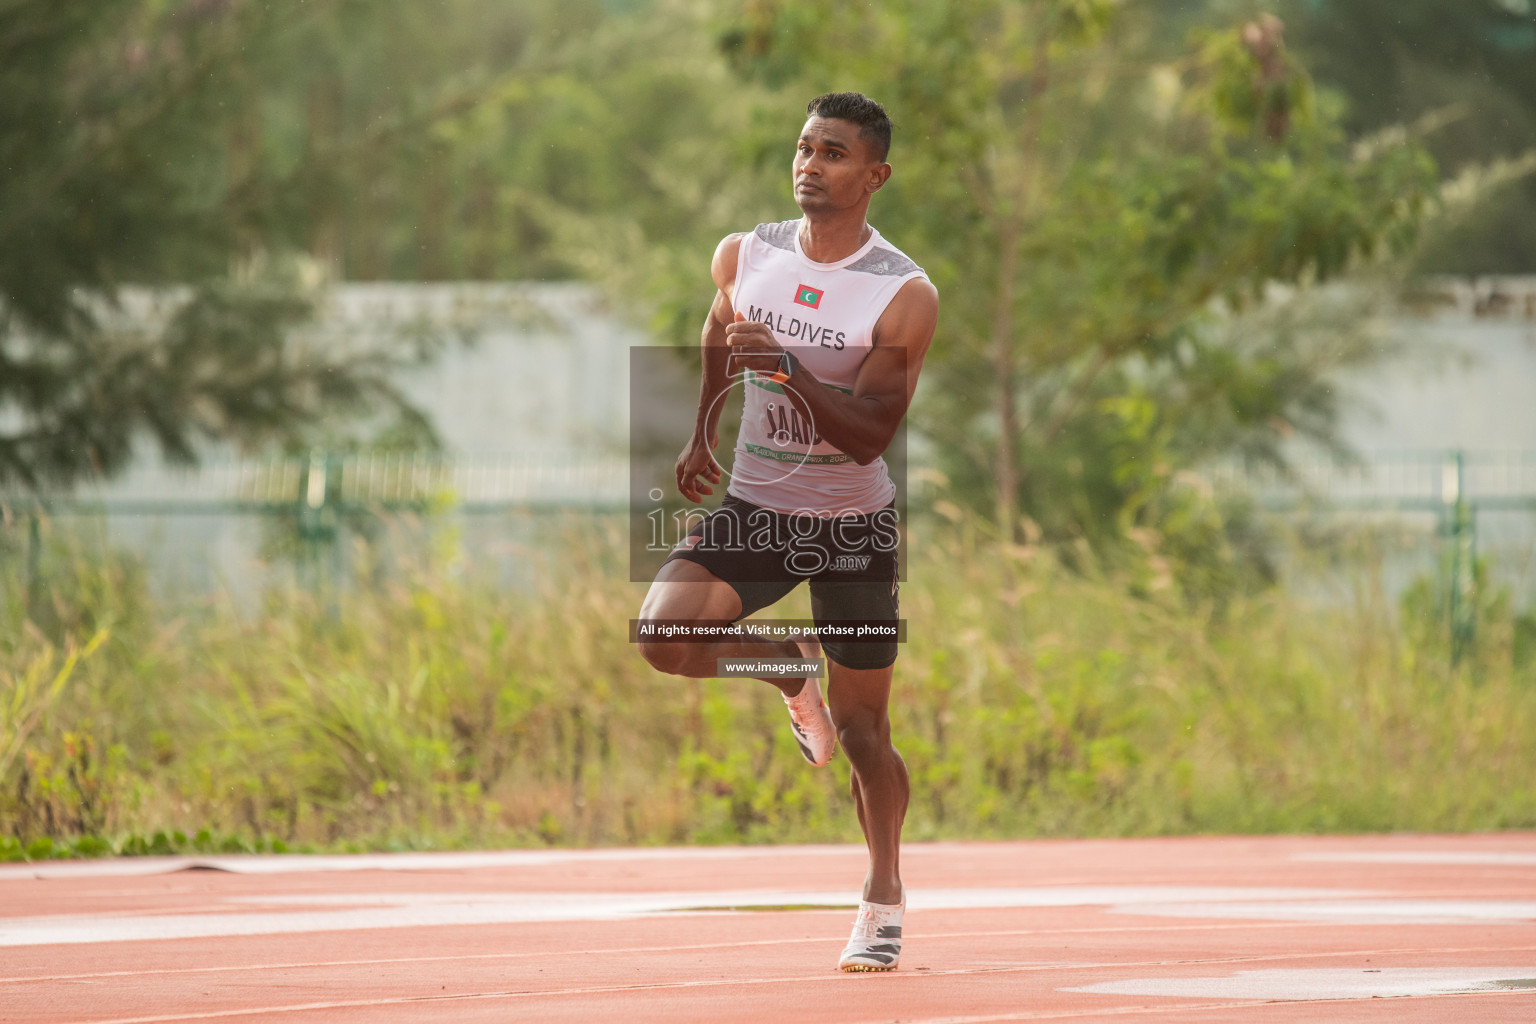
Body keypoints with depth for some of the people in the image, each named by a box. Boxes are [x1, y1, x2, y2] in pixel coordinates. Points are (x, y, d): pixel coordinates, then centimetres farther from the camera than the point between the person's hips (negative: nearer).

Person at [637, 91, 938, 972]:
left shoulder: (905, 296, -16)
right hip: (754, 506, 3)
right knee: (666, 632, -23)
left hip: (855, 525, -3)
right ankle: (788, 669, 10)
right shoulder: (744, 257, -3)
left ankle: (885, 901, 24)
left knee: (862, 728, 3)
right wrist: (703, 434, 24)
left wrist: (787, 368, -35)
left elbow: (870, 436, -22)